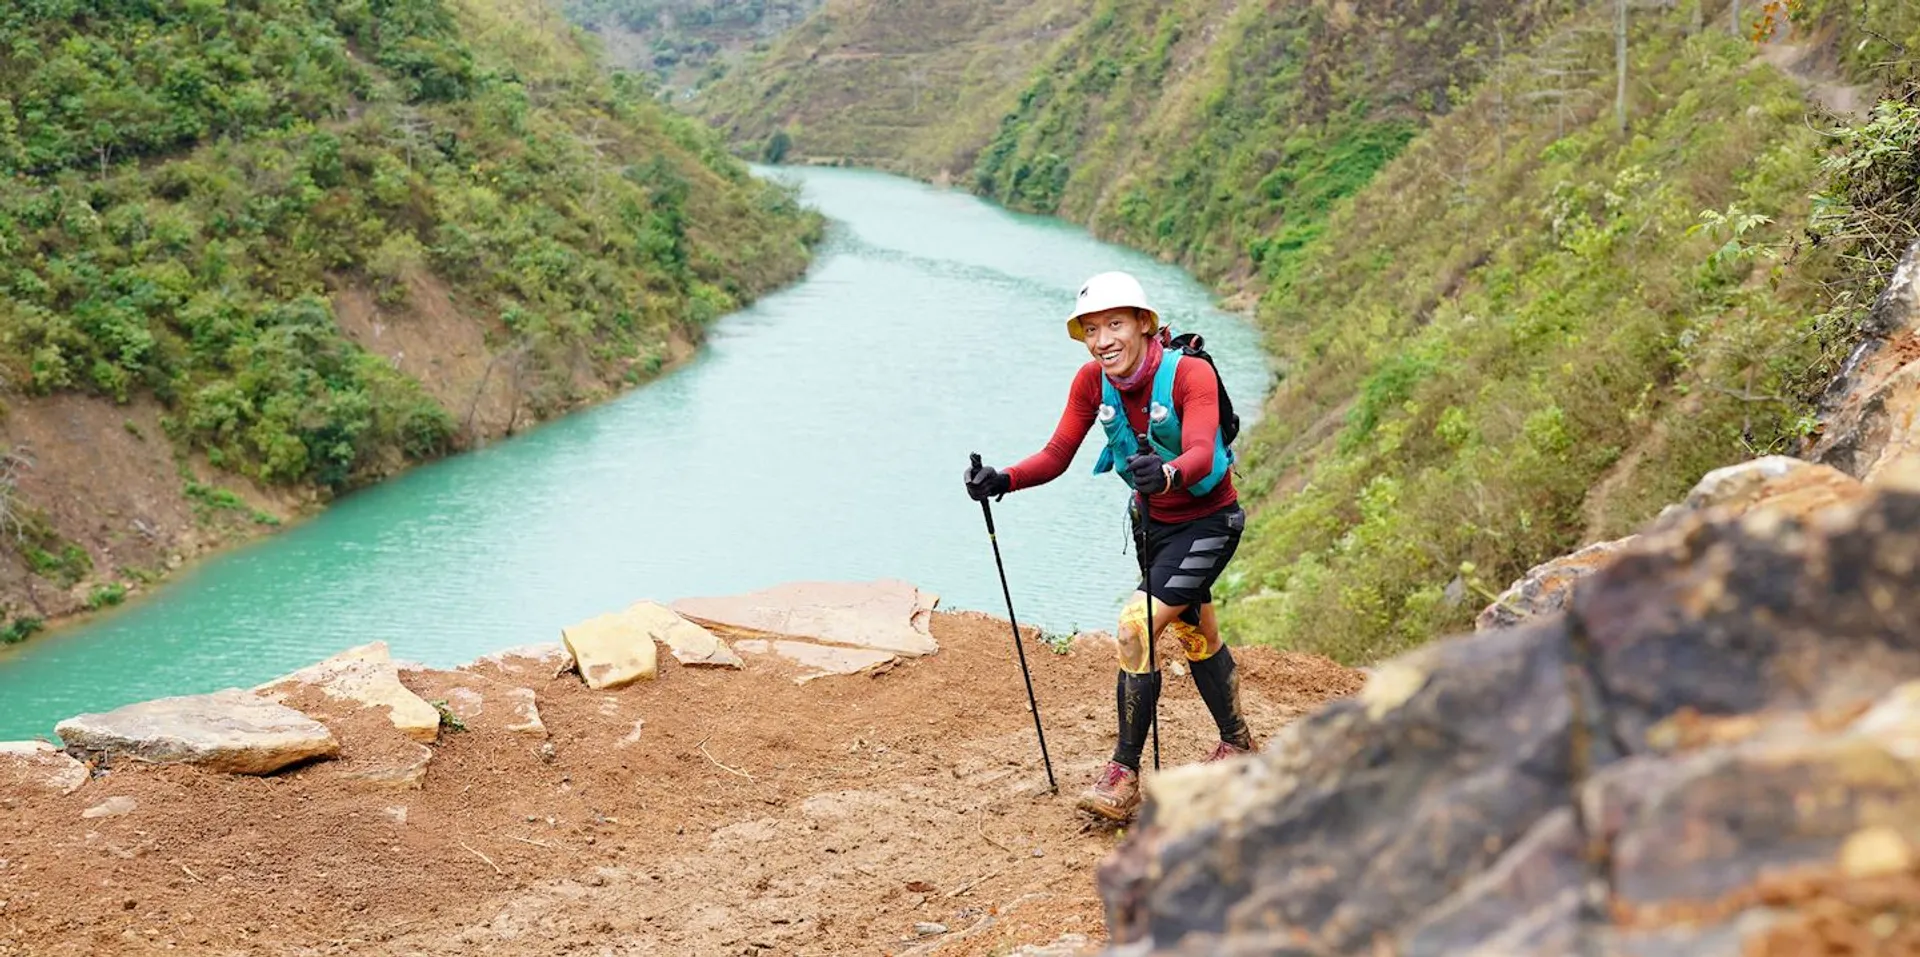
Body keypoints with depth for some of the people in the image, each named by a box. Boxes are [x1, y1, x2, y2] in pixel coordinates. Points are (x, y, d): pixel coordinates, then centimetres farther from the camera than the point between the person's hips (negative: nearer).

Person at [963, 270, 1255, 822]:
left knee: (1136, 628, -19)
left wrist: (1169, 474, -64)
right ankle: (1237, 744, 45)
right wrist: (1002, 481, -32)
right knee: (1196, 636, 22)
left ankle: (1125, 776, -11)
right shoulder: (1093, 382, -12)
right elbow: (1057, 456, -15)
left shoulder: (1190, 374, -28)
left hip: (1208, 522, -7)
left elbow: (1200, 453, -42)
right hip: (1151, 518, 7)